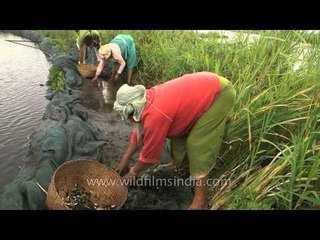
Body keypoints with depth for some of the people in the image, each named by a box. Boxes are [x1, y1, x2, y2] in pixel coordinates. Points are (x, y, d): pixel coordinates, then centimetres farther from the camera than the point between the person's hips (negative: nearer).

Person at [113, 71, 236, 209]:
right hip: (207, 88, 9)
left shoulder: (154, 116, -28)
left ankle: (200, 199, 0)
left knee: (198, 145, -11)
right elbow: (139, 132, 10)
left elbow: (150, 154, -14)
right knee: (178, 128, 15)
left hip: (220, 93, -9)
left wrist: (132, 172, 3)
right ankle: (181, 164, 37)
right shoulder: (146, 100, -2)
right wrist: (124, 160, 14)